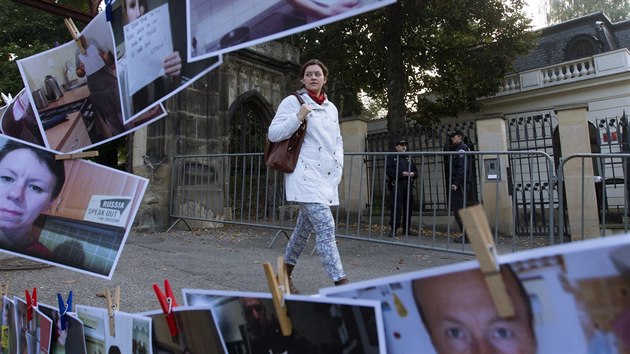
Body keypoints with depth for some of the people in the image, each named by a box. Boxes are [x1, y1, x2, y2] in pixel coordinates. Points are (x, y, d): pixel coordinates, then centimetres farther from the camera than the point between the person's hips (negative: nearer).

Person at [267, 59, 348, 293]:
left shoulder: (331, 108, 18)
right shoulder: (293, 102, 0)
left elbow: (337, 140, 26)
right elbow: (273, 134, -5)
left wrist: (338, 166, 12)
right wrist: (298, 118, -17)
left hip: (327, 177, 7)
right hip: (305, 175, -7)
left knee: (304, 228, 14)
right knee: (325, 228, -17)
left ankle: (285, 275, 29)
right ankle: (340, 282, -15)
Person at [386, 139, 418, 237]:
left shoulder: (409, 159, 23)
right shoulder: (391, 157, 5)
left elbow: (415, 171, 21)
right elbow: (388, 171, -8)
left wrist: (413, 174, -4)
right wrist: (402, 173, -16)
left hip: (408, 185, 6)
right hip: (396, 185, -6)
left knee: (408, 207, 7)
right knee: (396, 207, -10)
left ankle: (407, 228, 16)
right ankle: (394, 229, -6)